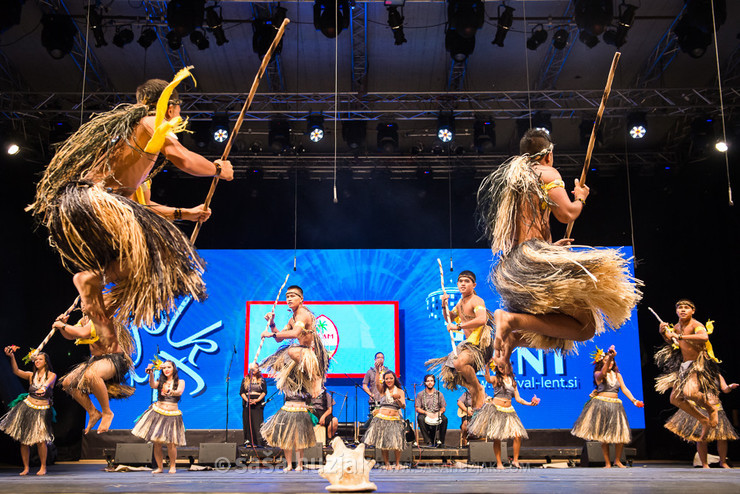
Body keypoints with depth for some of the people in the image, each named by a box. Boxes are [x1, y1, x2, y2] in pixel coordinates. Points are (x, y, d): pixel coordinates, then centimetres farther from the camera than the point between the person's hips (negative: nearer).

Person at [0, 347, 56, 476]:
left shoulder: (52, 375, 1)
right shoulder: (31, 375, 8)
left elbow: (48, 382, -21)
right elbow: (17, 371, -7)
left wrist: (44, 388, -45)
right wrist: (12, 357, -22)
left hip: (42, 411, -3)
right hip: (27, 407, 3)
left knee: (40, 440, -12)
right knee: (23, 439, 2)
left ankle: (43, 467, 2)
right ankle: (26, 468, 14)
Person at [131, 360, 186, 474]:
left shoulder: (180, 382, 5)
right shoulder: (160, 382, 10)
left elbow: (179, 392, -15)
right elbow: (152, 385, -12)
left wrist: (171, 392, -37)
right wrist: (151, 374, -30)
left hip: (172, 415, -2)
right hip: (158, 413, 2)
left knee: (171, 443, -10)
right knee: (157, 443, -1)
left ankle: (172, 466, 10)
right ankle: (159, 467, 13)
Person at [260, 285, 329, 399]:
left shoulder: (303, 314, -16)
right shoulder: (292, 319, 14)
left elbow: (295, 333, -35)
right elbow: (279, 338, 19)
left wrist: (271, 334, -28)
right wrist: (272, 324, 4)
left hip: (316, 354, -10)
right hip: (305, 353, 10)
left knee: (292, 351, -37)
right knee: (278, 363, 21)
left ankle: (316, 377, -21)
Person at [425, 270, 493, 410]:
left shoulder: (476, 301, -14)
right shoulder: (461, 302, 15)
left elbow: (482, 320, -33)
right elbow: (449, 318, 28)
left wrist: (458, 326, -30)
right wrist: (444, 306, 8)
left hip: (480, 343, -10)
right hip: (469, 343, 10)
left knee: (459, 362, -35)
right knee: (448, 368, 14)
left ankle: (478, 388, -13)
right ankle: (474, 393, 21)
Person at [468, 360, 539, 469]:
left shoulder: (512, 381, 15)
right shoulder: (496, 379, 2)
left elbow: (518, 398, 16)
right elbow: (488, 379, -23)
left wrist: (529, 403, 5)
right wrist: (487, 368, -39)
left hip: (508, 411, 3)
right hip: (496, 410, -3)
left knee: (518, 435, -10)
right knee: (496, 438, -4)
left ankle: (515, 460, 6)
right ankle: (499, 463, 6)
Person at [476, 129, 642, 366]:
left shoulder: (508, 180, 26)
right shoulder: (546, 173, 3)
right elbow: (566, 213, -9)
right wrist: (580, 198, 14)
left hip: (509, 268, 9)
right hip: (534, 258, -9)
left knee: (558, 331, 19)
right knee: (585, 327, -8)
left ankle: (512, 337, -4)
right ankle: (512, 319, -22)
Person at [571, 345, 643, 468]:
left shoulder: (617, 375, 13)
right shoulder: (598, 374, 0)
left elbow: (624, 389, 6)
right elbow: (603, 373, -23)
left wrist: (633, 400, -9)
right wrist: (609, 357, -35)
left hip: (615, 406, 3)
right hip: (601, 405, -3)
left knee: (621, 434, -3)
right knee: (604, 435, -3)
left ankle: (617, 460, 16)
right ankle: (607, 463, 4)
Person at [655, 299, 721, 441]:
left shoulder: (696, 325, -18)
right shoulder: (677, 326, 7)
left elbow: (704, 337, -40)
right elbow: (670, 341, 25)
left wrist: (680, 336, -37)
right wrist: (663, 332, 5)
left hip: (699, 365, -9)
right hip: (684, 365, 9)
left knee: (689, 392, -33)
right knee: (675, 398, 10)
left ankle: (711, 409, -1)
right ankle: (704, 421, 24)